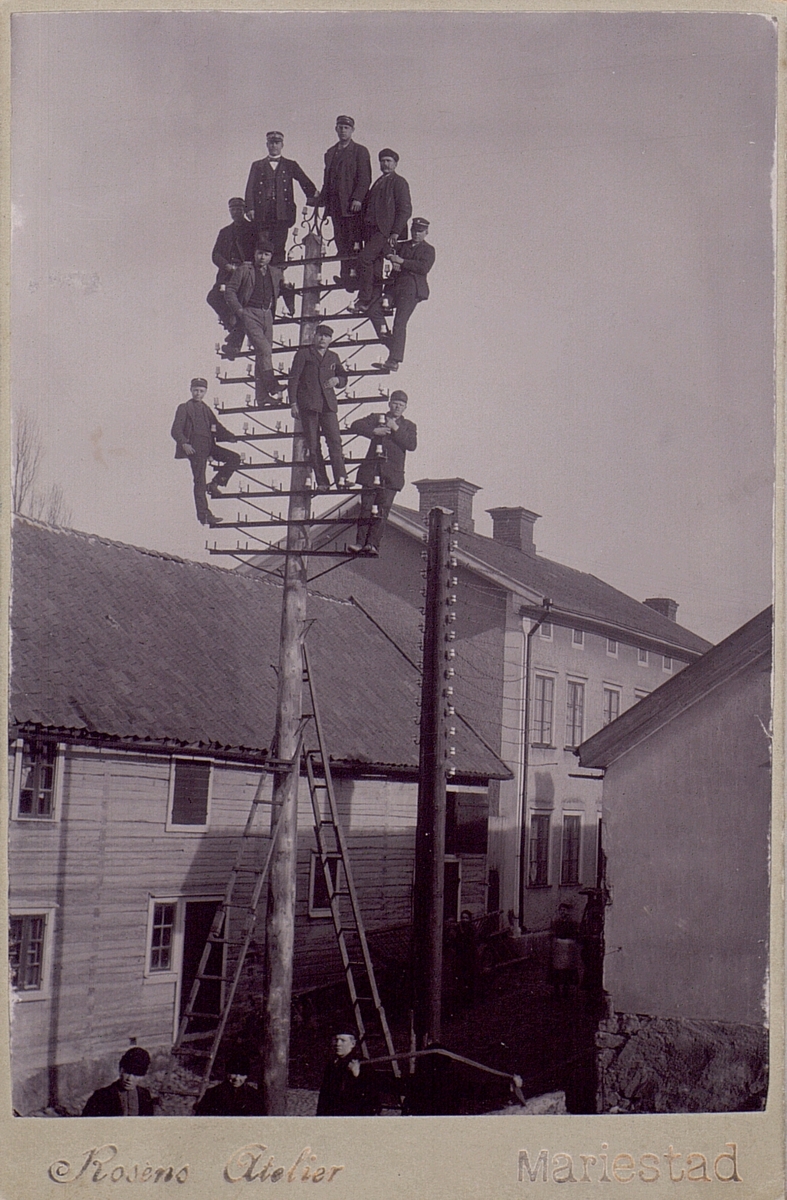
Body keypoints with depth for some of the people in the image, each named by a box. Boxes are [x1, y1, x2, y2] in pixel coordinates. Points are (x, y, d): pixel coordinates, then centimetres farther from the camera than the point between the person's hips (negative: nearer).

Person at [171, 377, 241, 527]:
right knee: (199, 481, -9)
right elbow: (176, 430, -5)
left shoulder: (206, 409, 21)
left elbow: (217, 428, 22)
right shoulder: (184, 408, 3)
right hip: (195, 448, -6)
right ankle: (203, 515, -8)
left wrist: (231, 437, 7)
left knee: (234, 458, -5)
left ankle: (214, 484, 1)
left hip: (208, 446, 6)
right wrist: (184, 443, -21)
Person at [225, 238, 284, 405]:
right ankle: (272, 388, -25)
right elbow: (230, 290, 1)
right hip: (250, 313, -5)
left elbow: (279, 291, 31)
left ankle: (261, 397, 2)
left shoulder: (275, 273, 17)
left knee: (263, 354, 1)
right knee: (263, 349, -21)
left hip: (267, 314, 5)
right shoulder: (244, 270, 4)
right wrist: (239, 310, -8)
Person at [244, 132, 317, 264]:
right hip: (262, 213, 1)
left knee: (278, 247, -8)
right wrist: (250, 208, -3)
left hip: (282, 213, -1)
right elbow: (250, 188, 10)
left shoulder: (290, 165, 16)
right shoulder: (257, 165, 18)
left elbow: (305, 182, 9)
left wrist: (313, 195, -7)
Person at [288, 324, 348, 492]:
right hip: (308, 404, -2)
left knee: (335, 441, -13)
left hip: (328, 404, 2)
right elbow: (293, 378, 4)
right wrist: (293, 403, -5)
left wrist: (337, 380, 1)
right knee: (313, 445, -4)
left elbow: (344, 378, 27)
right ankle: (321, 483, -4)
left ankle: (341, 478, -21)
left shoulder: (333, 357, 19)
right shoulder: (303, 353, 9)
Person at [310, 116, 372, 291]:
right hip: (335, 204, 6)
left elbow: (365, 178, -5)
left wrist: (358, 199, -16)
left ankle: (354, 275, -10)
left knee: (353, 242, -9)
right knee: (341, 242, 1)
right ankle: (345, 274, 1)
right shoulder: (330, 152, 21)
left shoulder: (360, 151, 3)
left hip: (352, 204, -6)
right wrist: (321, 198, 11)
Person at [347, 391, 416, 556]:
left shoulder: (408, 426, 17)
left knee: (382, 510, -10)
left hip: (392, 473, 0)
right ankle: (361, 542, -8)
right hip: (371, 470, 0)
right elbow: (355, 426, 6)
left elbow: (412, 445, 0)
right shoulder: (376, 418, 17)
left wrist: (396, 429, -6)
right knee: (367, 507, -7)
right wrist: (374, 431, -7)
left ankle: (373, 544, -16)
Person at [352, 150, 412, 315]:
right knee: (375, 268, 3)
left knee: (364, 258, -23)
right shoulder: (378, 183, 26)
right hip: (372, 230, 8)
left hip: (386, 231, -8)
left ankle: (364, 299, -22)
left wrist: (395, 232, -15)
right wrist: (364, 232, 13)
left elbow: (405, 209, -6)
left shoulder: (398, 182, 3)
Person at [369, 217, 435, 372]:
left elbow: (424, 268, -9)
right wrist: (392, 258, -7)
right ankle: (385, 336, 1)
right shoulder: (403, 246, 23)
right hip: (394, 288, 6)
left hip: (411, 290, -6)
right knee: (373, 309, -12)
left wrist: (401, 261, -12)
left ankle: (394, 361, -19)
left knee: (399, 323, -15)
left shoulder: (428, 250, 8)